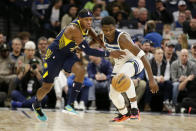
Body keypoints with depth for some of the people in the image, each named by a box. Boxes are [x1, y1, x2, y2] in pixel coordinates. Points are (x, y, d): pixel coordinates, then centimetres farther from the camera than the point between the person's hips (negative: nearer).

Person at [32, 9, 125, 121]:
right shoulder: (74, 29, -34)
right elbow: (88, 51, -35)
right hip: (55, 54, -6)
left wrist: (99, 39, 4)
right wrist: (109, 54, -35)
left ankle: (70, 105, -20)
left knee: (81, 71, -26)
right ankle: (37, 106, 36)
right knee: (47, 87, 2)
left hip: (69, 54, 6)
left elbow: (88, 30, 20)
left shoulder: (85, 25, -9)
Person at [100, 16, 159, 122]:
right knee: (113, 94, 6)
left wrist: (151, 79, -44)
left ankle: (134, 109, -34)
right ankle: (124, 114, 39)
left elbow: (142, 56, -39)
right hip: (119, 64, 8)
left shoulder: (122, 38, -35)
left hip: (134, 61, -8)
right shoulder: (104, 37, -13)